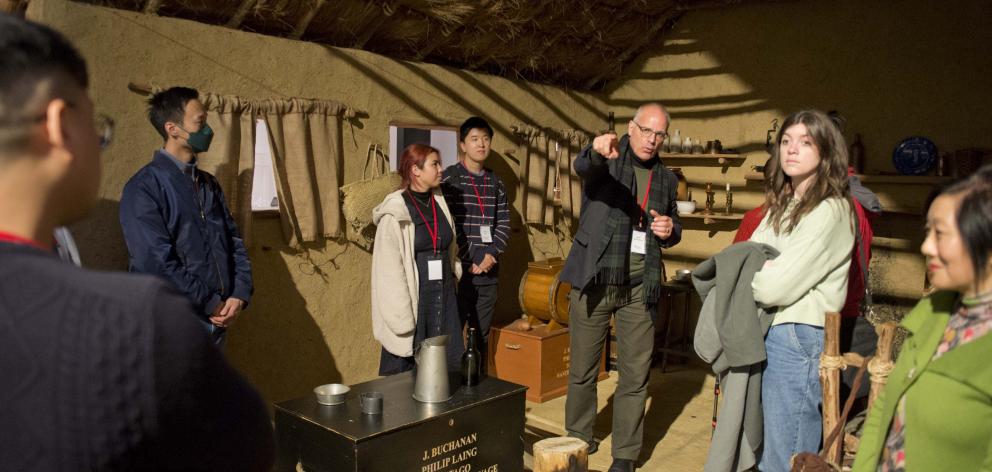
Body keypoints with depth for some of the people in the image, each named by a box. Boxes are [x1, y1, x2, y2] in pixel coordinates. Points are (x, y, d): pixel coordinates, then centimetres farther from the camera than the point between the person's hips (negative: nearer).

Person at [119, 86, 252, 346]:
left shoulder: (210, 184, 9)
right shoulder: (144, 188, -12)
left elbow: (234, 241, 9)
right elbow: (156, 263, -19)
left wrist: (239, 295, -6)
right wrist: (212, 304, -14)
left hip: (217, 322, 6)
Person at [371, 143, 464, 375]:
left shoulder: (439, 203, 7)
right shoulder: (395, 213, -12)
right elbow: (389, 270, -14)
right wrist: (402, 319, -17)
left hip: (444, 299, 6)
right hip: (413, 300, -6)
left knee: (451, 369, 9)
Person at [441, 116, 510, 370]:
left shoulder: (495, 182, 13)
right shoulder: (449, 178, -3)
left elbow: (504, 225, 9)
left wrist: (491, 254, -8)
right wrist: (472, 258, -12)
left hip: (489, 273, 5)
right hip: (458, 272, -4)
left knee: (481, 337, 12)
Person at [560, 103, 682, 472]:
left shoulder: (666, 178, 12)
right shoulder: (606, 159, -1)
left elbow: (672, 230, 23)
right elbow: (582, 165, -26)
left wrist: (671, 229, -2)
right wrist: (598, 151, -49)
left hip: (641, 282, 3)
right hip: (595, 276, -3)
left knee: (636, 374, 4)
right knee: (583, 369, 9)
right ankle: (578, 441, 29)